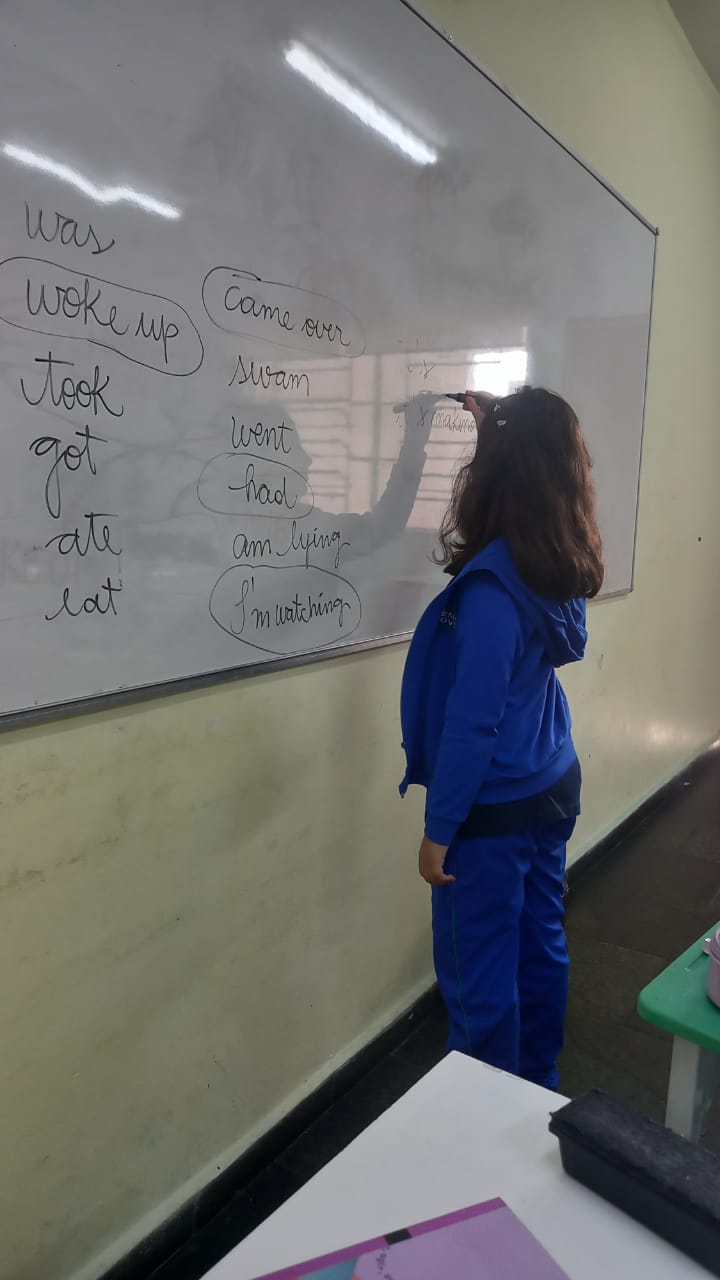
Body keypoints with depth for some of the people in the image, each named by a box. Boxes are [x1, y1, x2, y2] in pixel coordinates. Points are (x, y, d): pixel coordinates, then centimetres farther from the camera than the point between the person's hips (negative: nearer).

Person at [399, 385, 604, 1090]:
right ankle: (538, 1090, 42)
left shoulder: (491, 587, -25)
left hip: (495, 809, -9)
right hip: (552, 787, 9)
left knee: (479, 977, 8)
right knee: (540, 945, 22)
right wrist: (498, 425, 22)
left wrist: (439, 828, -14)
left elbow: (472, 722, -24)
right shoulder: (561, 561, -1)